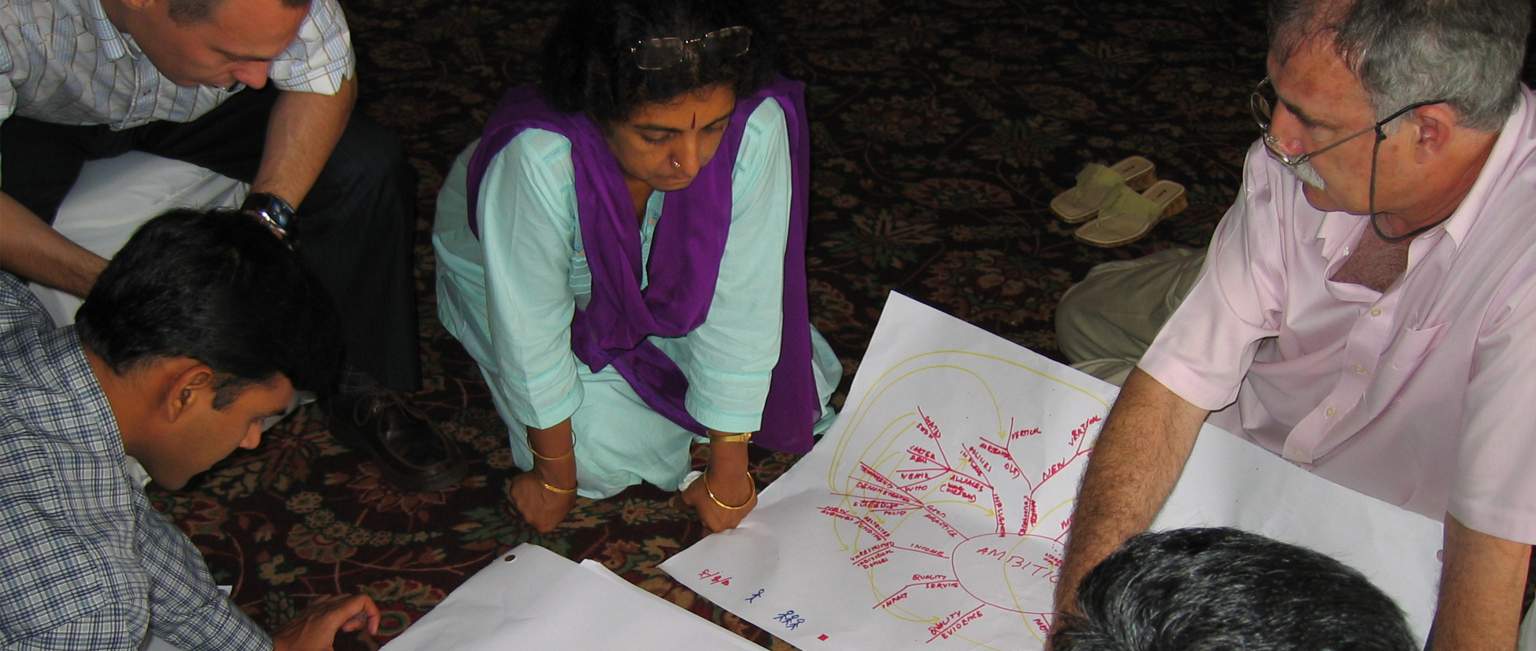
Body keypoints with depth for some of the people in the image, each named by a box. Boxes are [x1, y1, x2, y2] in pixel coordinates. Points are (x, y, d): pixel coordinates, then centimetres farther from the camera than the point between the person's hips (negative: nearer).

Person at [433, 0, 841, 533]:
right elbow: (531, 337, -30)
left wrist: (727, 478, -19)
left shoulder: (756, 129, -37)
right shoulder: (536, 159, -43)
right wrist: (556, 479, -17)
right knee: (608, 450, -14)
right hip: (507, 275, -2)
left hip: (662, 278, 3)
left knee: (789, 386, -5)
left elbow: (740, 312, -28)